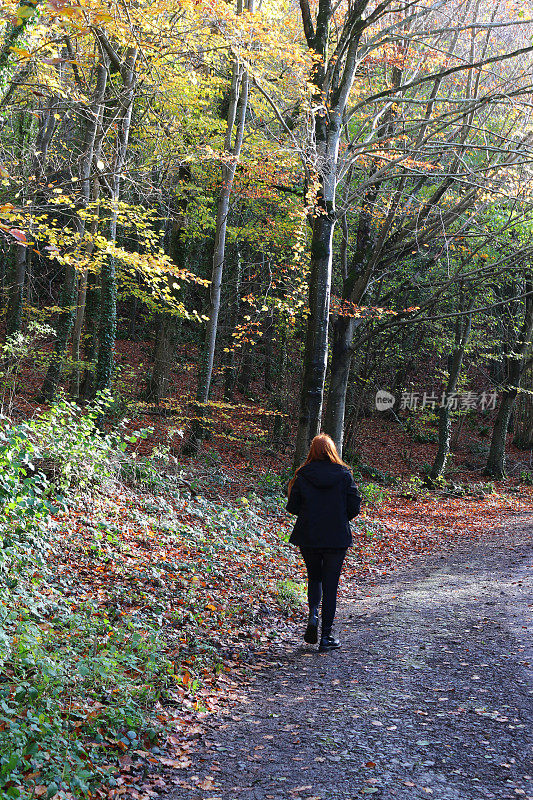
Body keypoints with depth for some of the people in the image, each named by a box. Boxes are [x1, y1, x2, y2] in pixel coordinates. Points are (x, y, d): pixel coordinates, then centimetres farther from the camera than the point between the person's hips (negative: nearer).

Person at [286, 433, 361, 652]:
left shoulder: (302, 476, -6)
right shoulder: (344, 475, -6)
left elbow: (292, 507, -1)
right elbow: (354, 507, -4)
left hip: (308, 537, 1)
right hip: (337, 539, -1)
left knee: (314, 578, 22)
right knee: (330, 585, 7)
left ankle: (313, 614, -3)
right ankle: (326, 637, 8)